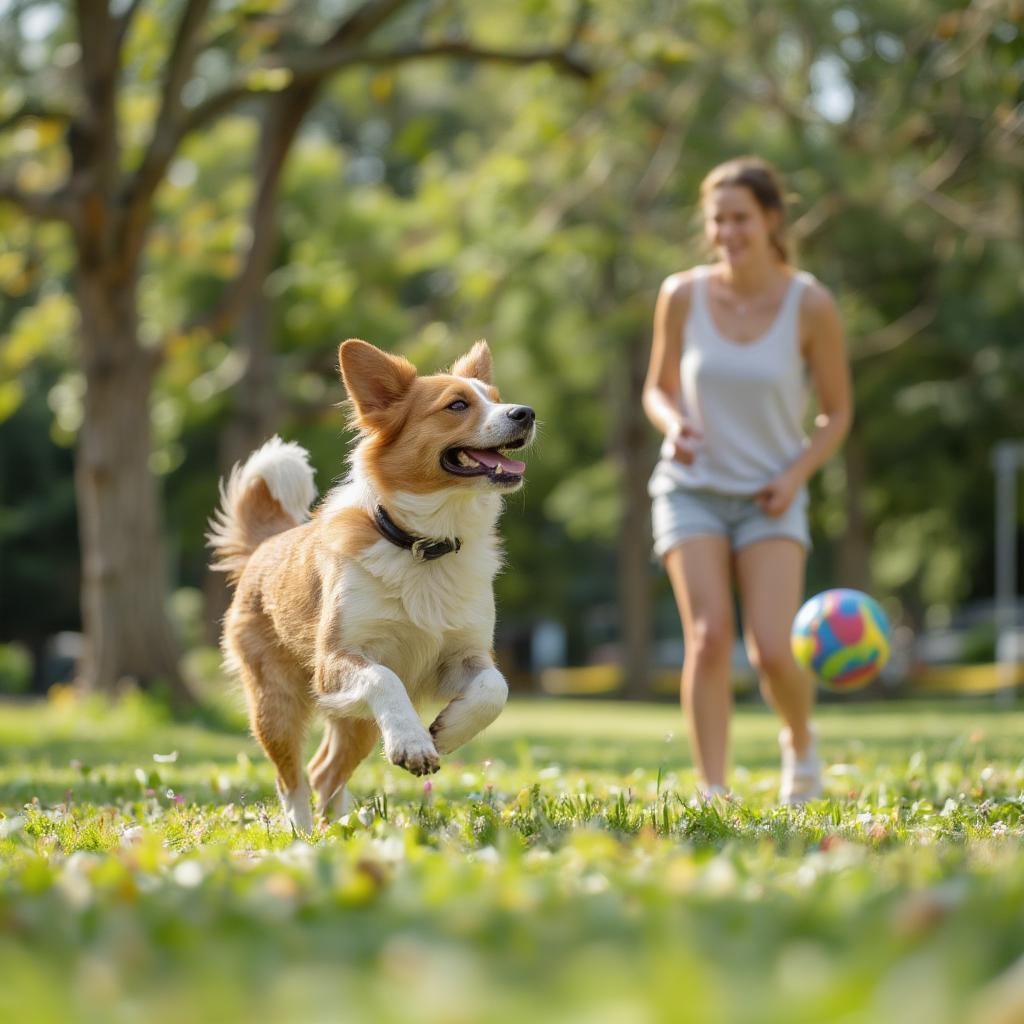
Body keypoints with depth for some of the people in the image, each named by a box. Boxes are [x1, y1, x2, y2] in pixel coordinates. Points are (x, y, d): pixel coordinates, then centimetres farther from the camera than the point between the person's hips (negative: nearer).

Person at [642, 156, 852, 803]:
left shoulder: (810, 305, -8)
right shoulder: (683, 295, -4)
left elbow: (837, 413, 2)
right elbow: (659, 389, 10)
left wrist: (797, 475, -14)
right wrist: (673, 425, -13)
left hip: (770, 498, -1)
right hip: (693, 489, 1)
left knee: (772, 649, -13)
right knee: (709, 636, -16)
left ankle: (800, 737, 20)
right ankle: (712, 791, -10)